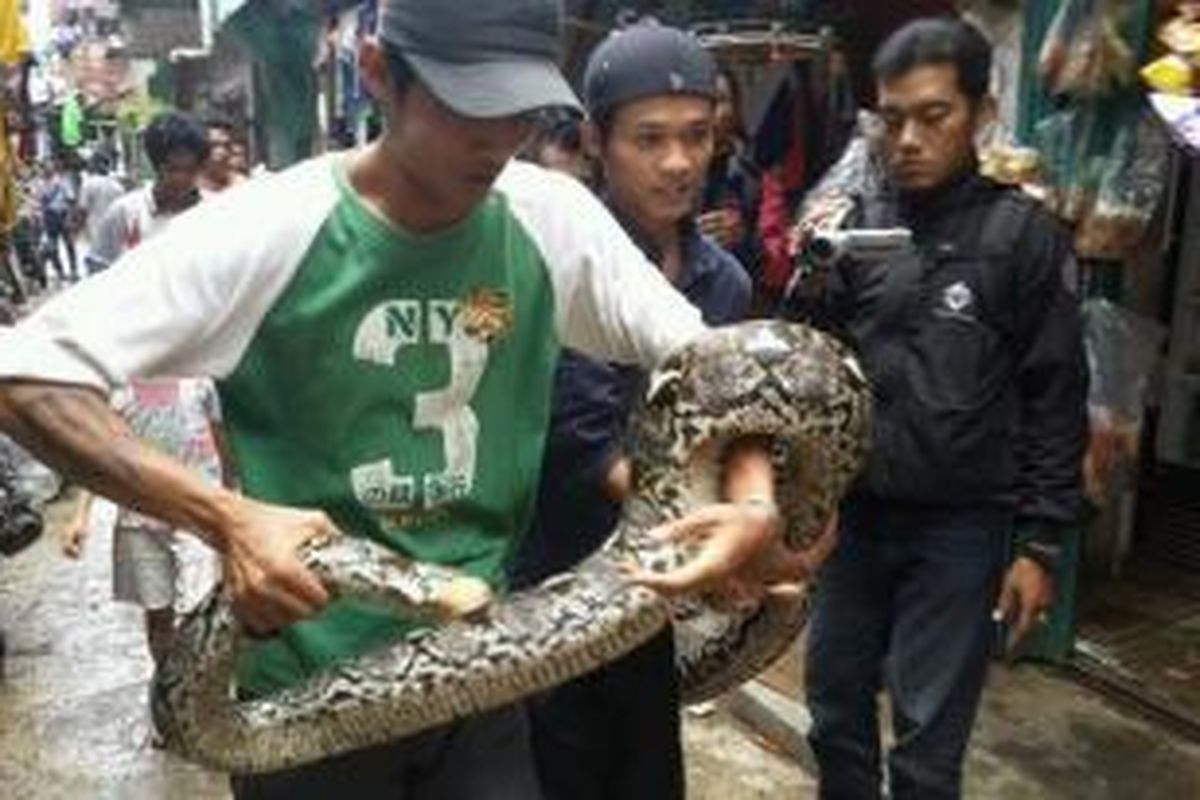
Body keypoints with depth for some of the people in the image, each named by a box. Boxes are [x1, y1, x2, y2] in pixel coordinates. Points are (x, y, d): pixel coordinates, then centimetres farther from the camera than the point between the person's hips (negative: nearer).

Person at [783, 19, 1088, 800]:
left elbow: (1056, 399, -4)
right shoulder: (858, 221, 2)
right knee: (836, 710, 15)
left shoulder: (1025, 236, -5)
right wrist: (806, 283, -13)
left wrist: (1040, 543, -5)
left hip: (960, 527, -3)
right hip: (855, 512, 3)